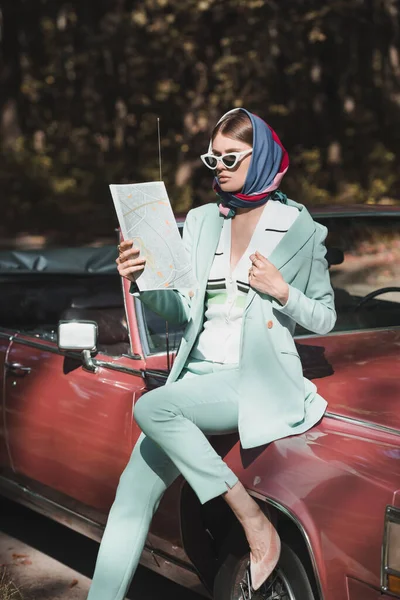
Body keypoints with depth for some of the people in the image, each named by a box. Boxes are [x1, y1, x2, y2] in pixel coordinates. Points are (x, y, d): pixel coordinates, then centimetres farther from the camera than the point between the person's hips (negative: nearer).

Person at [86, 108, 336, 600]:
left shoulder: (299, 229, 1)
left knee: (151, 408, -31)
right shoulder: (201, 222, 13)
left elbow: (325, 319, 7)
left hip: (258, 380, -5)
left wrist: (281, 290, -11)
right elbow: (182, 310, 12)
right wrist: (142, 282, -7)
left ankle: (255, 523, -21)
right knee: (133, 496, -6)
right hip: (196, 375, 5)